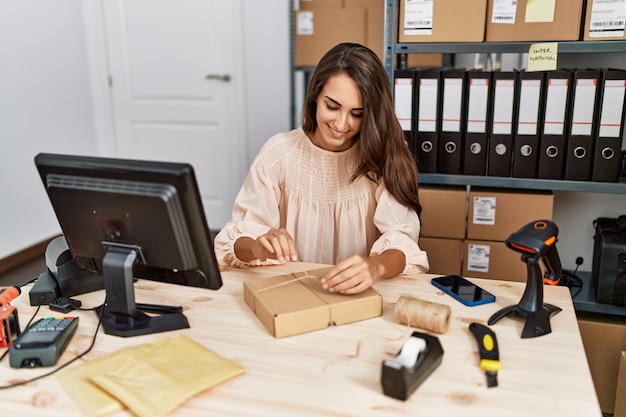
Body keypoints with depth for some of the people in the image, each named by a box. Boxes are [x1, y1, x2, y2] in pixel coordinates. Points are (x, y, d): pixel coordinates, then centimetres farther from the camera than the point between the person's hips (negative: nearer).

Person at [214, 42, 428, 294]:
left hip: (363, 295, 0)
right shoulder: (279, 153, -6)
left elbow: (402, 241, -15)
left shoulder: (385, 156, -6)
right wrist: (258, 247, -31)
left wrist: (376, 265, -37)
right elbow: (236, 241, -9)